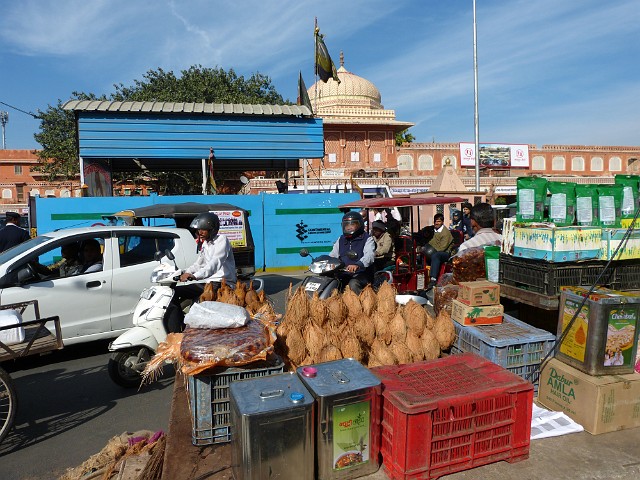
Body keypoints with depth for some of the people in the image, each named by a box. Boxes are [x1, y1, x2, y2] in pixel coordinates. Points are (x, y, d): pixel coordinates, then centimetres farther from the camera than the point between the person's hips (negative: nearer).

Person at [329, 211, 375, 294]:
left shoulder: (367, 239, 0)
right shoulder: (341, 240, 20)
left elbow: (370, 255, -19)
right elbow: (332, 255, 18)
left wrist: (358, 264, -40)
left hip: (361, 274, -5)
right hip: (343, 275, 5)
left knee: (353, 284, -35)